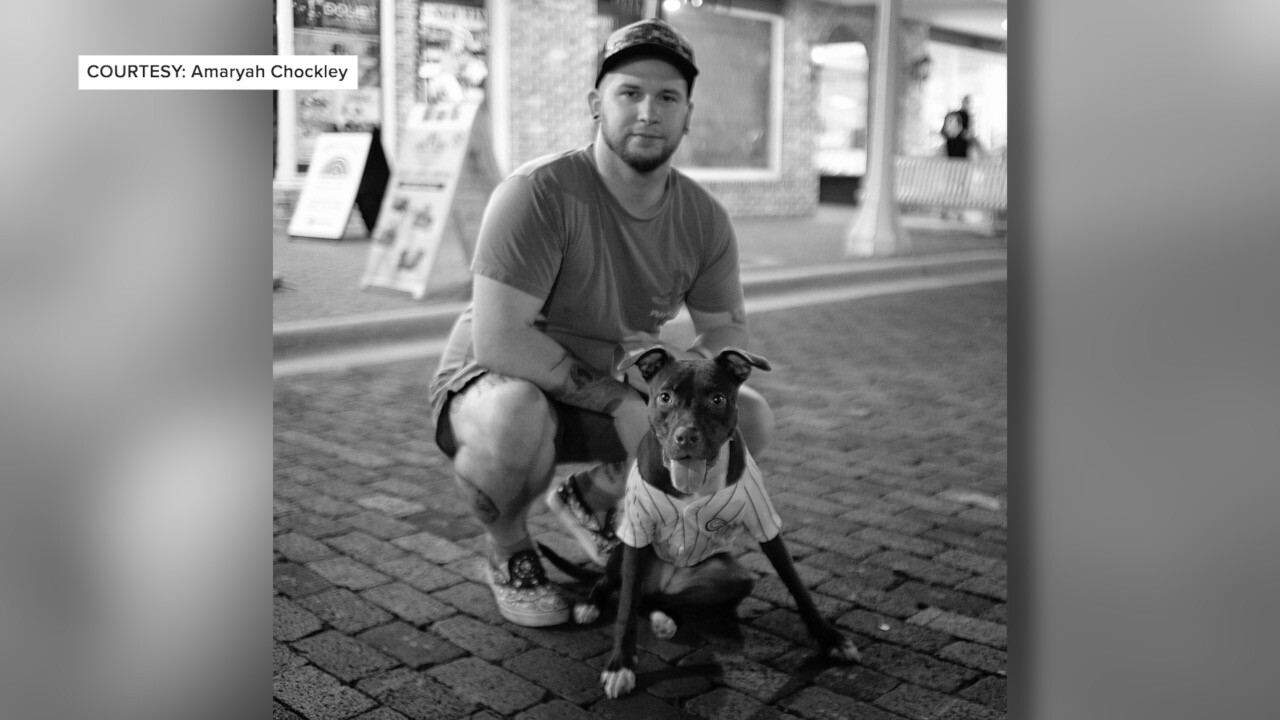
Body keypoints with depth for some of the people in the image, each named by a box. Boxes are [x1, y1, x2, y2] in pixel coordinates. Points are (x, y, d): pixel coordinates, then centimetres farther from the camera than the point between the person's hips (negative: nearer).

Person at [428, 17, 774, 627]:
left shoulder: (704, 218, -6)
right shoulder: (538, 192, -26)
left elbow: (730, 332, 0)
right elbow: (498, 339, -31)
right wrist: (619, 401, -29)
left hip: (608, 397, 6)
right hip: (496, 383, -5)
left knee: (751, 419, -9)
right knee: (515, 415, -41)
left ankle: (588, 498, 13)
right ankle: (508, 552, -4)